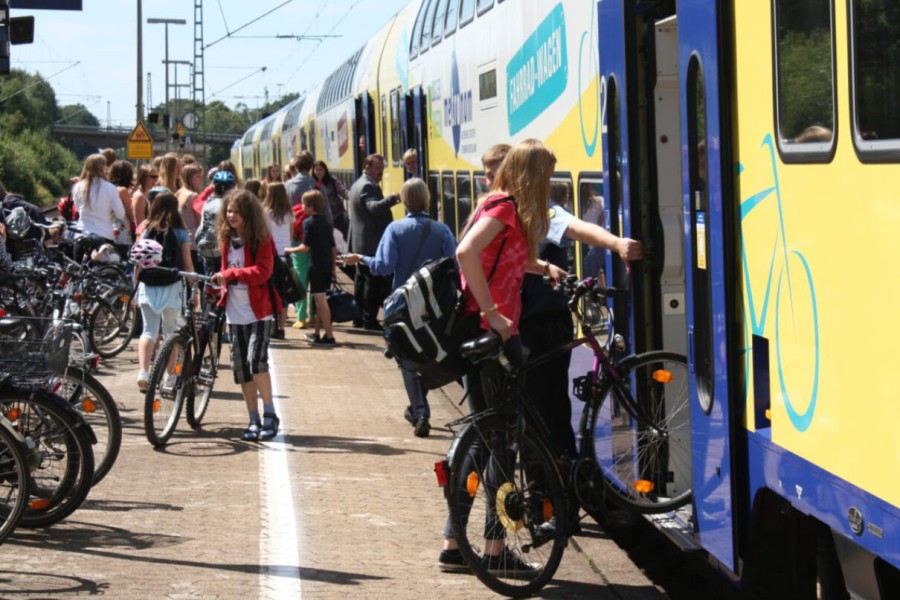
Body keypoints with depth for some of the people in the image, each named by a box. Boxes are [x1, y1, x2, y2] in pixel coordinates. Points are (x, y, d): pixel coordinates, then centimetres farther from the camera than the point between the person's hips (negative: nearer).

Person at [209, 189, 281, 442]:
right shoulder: (227, 239, 12)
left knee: (256, 361, -20)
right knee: (241, 368, 5)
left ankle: (270, 416, -9)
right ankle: (254, 421, 12)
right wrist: (220, 281, 12)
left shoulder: (261, 240, -7)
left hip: (258, 311, -6)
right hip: (235, 313, 6)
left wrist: (230, 274, -24)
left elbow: (263, 272, -21)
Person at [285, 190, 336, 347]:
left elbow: (305, 247, -15)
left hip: (317, 266, -8)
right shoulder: (326, 223, 13)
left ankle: (329, 336, -12)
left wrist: (291, 250, 0)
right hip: (327, 265, 8)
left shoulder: (309, 223, -9)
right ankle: (316, 333, 24)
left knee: (320, 299, -7)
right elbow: (333, 248, 15)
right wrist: (333, 266, 22)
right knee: (320, 300, 16)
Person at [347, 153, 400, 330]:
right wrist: (393, 198, -47)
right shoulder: (368, 187, -16)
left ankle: (359, 318, 18)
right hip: (373, 244, -11)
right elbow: (375, 207, -34)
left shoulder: (357, 185, 17)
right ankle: (370, 320, -6)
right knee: (374, 282, -7)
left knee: (362, 280, 14)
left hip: (359, 244, 11)